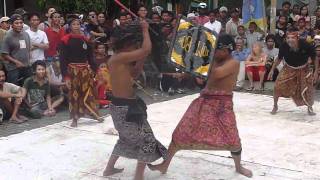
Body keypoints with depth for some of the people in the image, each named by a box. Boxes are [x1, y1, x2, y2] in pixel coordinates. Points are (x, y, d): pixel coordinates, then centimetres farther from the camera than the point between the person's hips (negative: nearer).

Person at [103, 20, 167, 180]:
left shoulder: (118, 59, 9)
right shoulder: (120, 57, -21)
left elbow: (134, 74, 15)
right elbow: (147, 49, -27)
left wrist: (140, 59, 3)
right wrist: (145, 29, -13)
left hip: (122, 105, 10)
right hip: (125, 107, -10)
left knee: (127, 138, 28)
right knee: (147, 140, 0)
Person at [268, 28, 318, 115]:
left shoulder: (306, 46, -29)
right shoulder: (284, 47, -26)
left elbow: (314, 57, -11)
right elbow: (279, 58, -5)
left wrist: (316, 71, -9)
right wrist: (272, 70, -4)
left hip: (303, 70, 0)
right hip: (289, 69, 0)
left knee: (308, 89, -2)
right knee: (278, 86, -11)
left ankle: (310, 108, 27)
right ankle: (275, 106, 14)